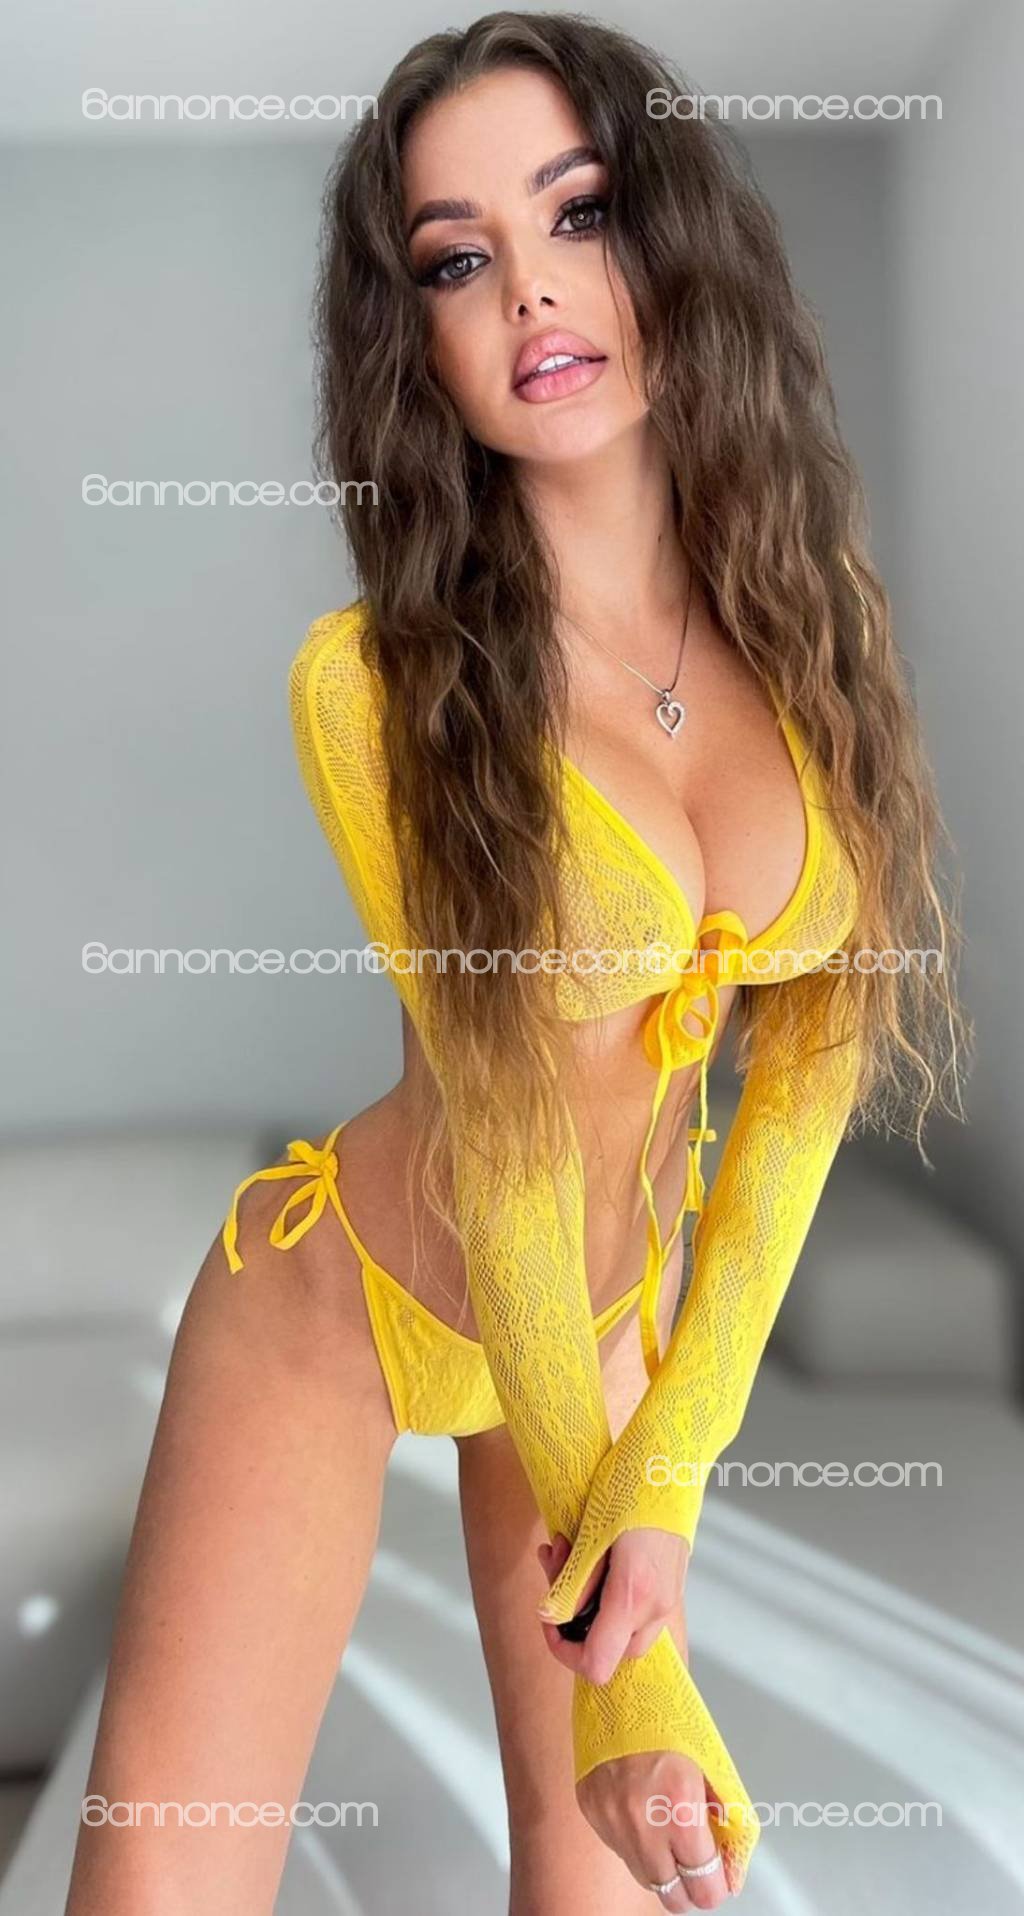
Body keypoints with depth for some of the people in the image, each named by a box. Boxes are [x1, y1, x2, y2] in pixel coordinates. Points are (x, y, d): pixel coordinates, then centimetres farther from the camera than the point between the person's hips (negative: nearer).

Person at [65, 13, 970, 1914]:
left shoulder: (808, 617, -8)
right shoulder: (375, 681, -21)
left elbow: (809, 1054, -8)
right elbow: (502, 1147, -20)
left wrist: (669, 1473, -16)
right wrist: (630, 1660, -14)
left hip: (624, 1324, 4)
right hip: (339, 1291, -3)